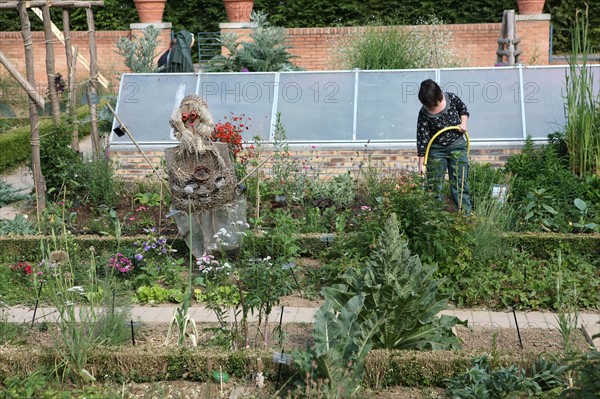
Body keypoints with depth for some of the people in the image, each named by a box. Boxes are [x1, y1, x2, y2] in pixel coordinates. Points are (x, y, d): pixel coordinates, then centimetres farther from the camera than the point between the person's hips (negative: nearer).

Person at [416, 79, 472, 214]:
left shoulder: (452, 99, -11)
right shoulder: (424, 114, -16)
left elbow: (463, 109, 11)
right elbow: (422, 139, -13)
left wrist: (464, 122, -9)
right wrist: (421, 162, -12)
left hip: (457, 146, 1)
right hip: (436, 150, -1)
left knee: (460, 182, 1)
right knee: (435, 184, 4)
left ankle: (466, 212, 4)